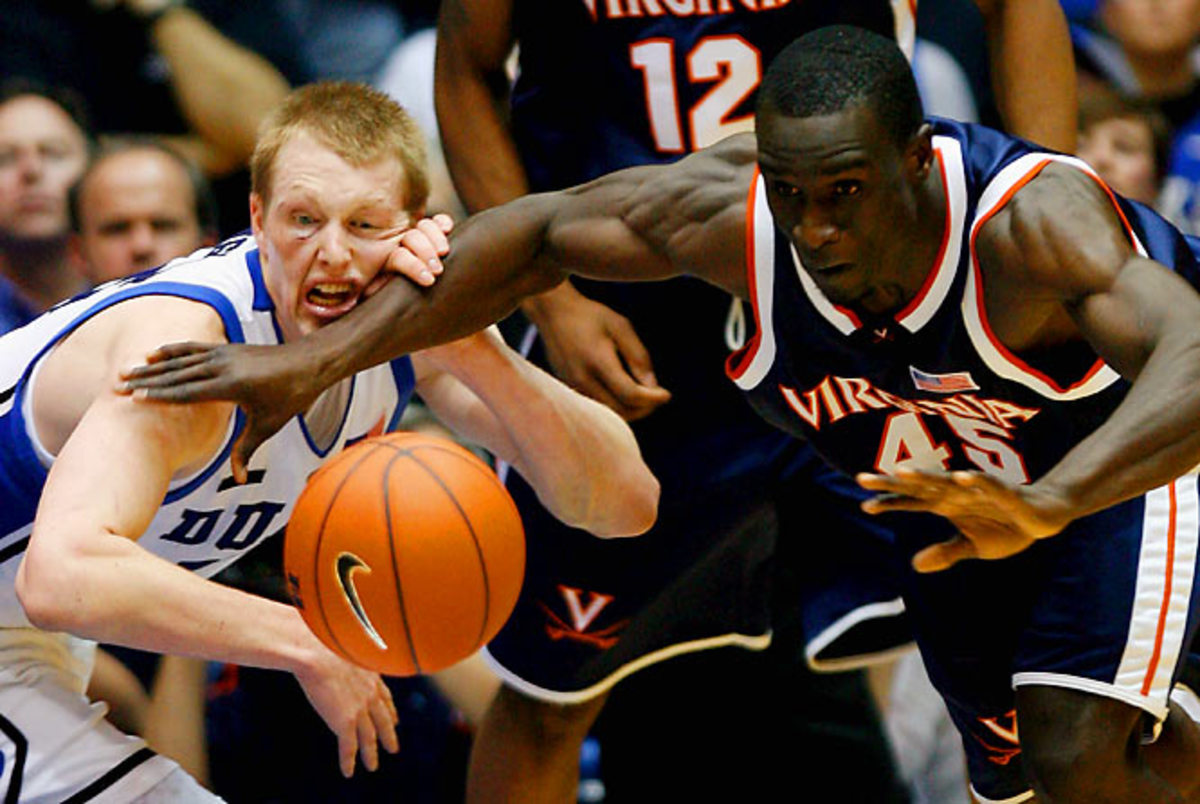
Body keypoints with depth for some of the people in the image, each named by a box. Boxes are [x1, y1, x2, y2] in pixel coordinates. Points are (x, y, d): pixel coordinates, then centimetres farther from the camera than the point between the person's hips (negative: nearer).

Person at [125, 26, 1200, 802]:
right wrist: (320, 359, -23)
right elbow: (538, 234, -16)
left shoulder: (1030, 222, -45)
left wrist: (1038, 508, -78)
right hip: (954, 492, 5)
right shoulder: (729, 211, -33)